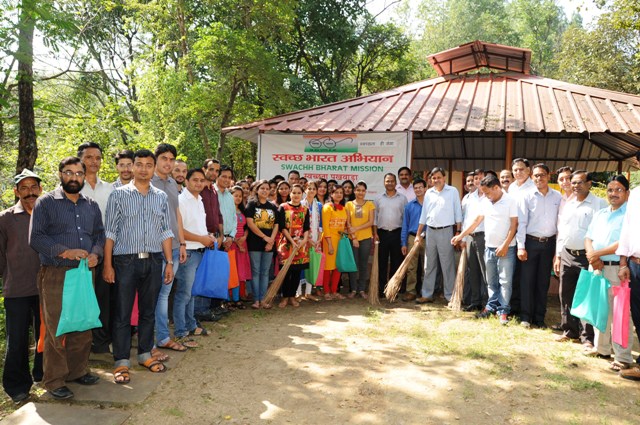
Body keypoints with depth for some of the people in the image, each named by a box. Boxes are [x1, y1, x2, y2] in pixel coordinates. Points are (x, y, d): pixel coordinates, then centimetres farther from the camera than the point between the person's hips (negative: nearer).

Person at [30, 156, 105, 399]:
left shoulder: (91, 206, 15)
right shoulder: (45, 203, 1)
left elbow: (99, 234, 17)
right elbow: (36, 238, -7)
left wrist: (95, 253, -4)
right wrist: (66, 252, -17)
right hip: (55, 276, -4)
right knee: (56, 330, -1)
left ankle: (77, 371, 24)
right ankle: (54, 381, 10)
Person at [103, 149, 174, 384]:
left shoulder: (161, 197, 9)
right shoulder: (119, 194, 0)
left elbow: (166, 232, 11)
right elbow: (110, 232, -2)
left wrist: (169, 262, 5)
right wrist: (107, 265, -6)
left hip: (154, 260, 3)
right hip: (126, 260, -3)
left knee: (148, 311, 12)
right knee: (122, 313, 2)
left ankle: (145, 354, 25)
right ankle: (122, 361, 13)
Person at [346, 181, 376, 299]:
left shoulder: (370, 204, 4)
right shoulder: (349, 204, 4)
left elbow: (371, 222, -4)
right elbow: (348, 223, 0)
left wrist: (357, 228, -14)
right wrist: (353, 237, -8)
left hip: (366, 238, 0)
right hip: (352, 238, 0)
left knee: (364, 264, 5)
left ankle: (362, 289, 14)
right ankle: (353, 289, 10)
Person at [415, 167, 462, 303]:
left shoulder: (453, 191, 0)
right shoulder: (428, 193, 11)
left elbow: (457, 212, -1)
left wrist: (458, 232, -7)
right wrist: (418, 234, 11)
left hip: (446, 231, -4)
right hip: (430, 231, 4)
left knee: (448, 265, 0)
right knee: (429, 265, 9)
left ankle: (450, 296, 7)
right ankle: (427, 295, 16)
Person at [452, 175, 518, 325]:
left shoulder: (510, 201, -11)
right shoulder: (485, 202, 7)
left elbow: (514, 225, -13)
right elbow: (477, 220, 15)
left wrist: (505, 245, -18)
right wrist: (461, 235, 13)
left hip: (506, 249, -6)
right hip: (489, 247, 6)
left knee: (505, 281, -2)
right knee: (491, 281, 14)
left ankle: (503, 311, 6)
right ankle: (492, 306, 25)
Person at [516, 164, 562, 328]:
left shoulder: (558, 197, 3)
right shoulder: (526, 196, -4)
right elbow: (521, 223, -6)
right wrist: (521, 246, -10)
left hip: (549, 243, 2)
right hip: (530, 241, -2)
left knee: (543, 281, 10)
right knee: (527, 280, 3)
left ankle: (539, 317, 20)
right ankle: (526, 316, 13)